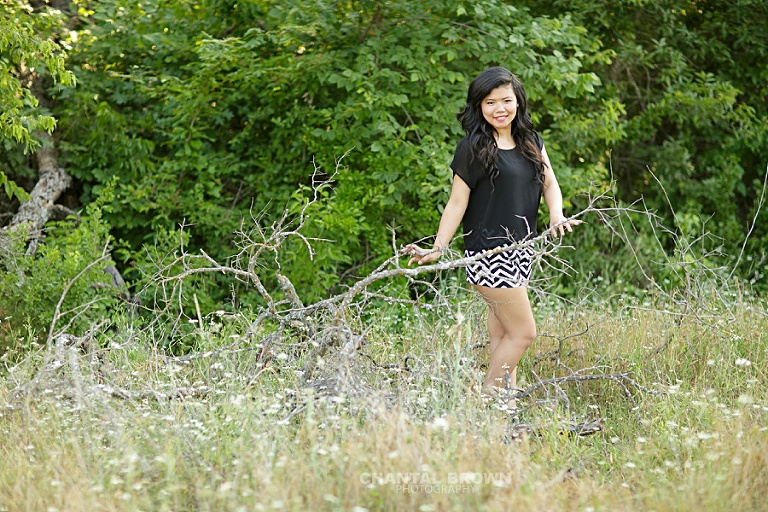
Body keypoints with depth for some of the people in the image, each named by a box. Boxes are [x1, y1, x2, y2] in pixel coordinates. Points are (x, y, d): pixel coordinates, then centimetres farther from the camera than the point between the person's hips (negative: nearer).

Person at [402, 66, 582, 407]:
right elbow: (457, 203, -9)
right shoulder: (472, 149, -10)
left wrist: (556, 217, -10)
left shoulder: (531, 141, 11)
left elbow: (549, 183, 10)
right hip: (490, 253, -7)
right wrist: (438, 248, -15)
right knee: (523, 332, -6)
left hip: (521, 250, 7)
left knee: (502, 334, 10)